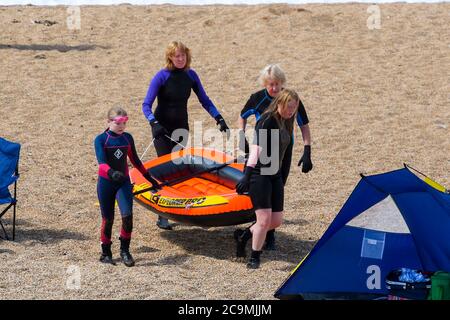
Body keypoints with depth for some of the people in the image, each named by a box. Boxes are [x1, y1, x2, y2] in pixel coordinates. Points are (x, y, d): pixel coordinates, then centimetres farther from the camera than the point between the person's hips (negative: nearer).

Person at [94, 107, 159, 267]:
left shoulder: (127, 138, 5)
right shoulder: (101, 139, -8)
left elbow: (135, 160, 16)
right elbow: (101, 161, -23)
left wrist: (149, 178, 19)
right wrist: (111, 172, -43)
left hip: (124, 182, 3)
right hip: (106, 183, -3)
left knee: (127, 216, -15)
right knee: (108, 219, 3)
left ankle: (125, 251, 0)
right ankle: (106, 253, 19)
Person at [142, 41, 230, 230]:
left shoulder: (190, 75, 1)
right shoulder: (162, 76, -13)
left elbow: (205, 101, 8)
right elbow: (146, 105, -16)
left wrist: (219, 119, -4)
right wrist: (154, 124, -33)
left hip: (181, 127, 5)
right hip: (163, 128, -5)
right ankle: (162, 216, -10)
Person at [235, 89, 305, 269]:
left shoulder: (286, 123, 11)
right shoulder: (267, 120, -14)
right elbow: (257, 149, -23)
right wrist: (247, 175, -30)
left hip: (275, 174, 9)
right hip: (259, 173, -8)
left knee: (276, 221, 8)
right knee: (264, 218, -10)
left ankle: (244, 235, 29)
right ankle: (254, 258, 6)